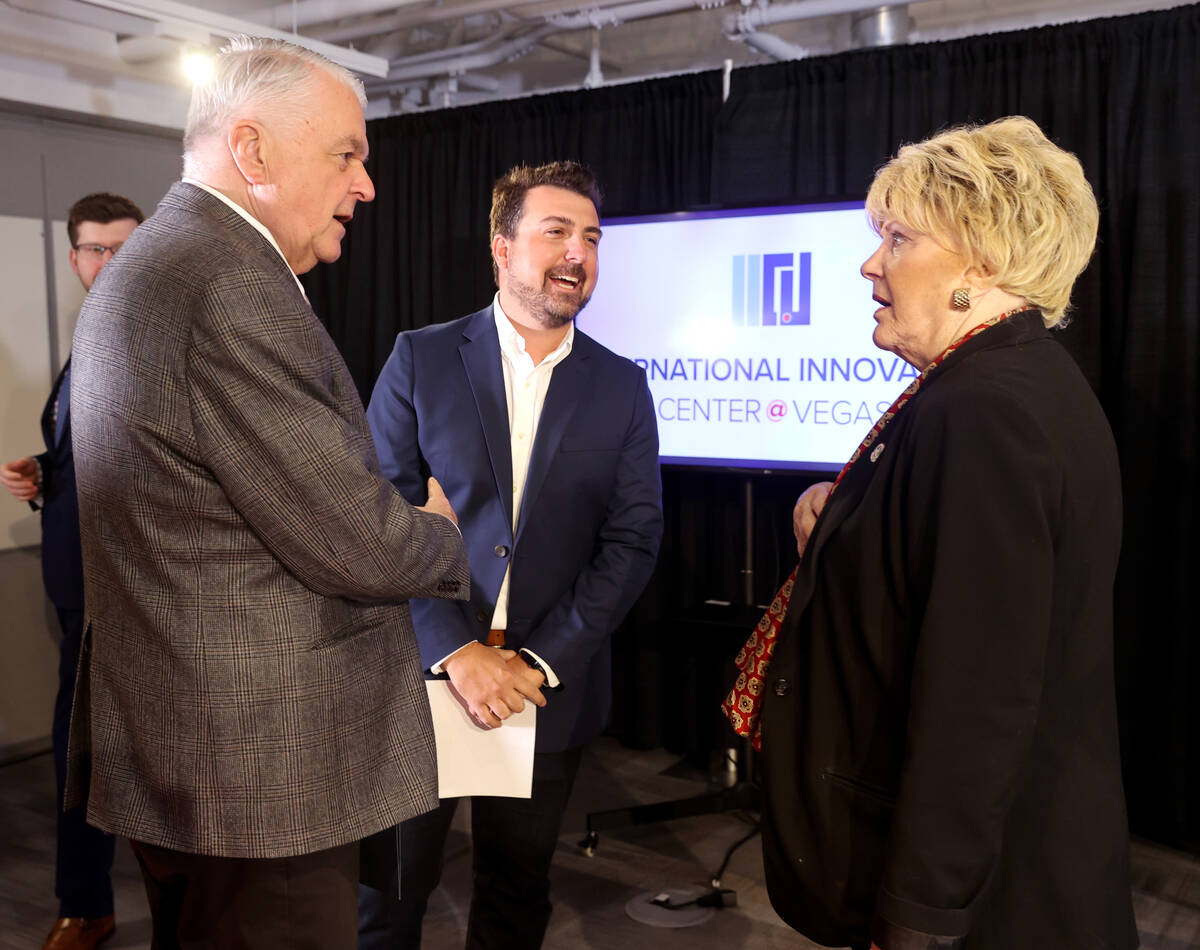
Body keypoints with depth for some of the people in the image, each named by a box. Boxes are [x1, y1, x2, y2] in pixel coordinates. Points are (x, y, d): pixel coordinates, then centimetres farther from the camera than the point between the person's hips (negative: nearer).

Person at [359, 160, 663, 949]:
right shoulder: (421, 359, -2)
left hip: (552, 689, 2)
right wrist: (455, 650, -14)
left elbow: (633, 539, -2)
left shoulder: (622, 386, 3)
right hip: (422, 674, -1)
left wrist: (544, 662, -11)